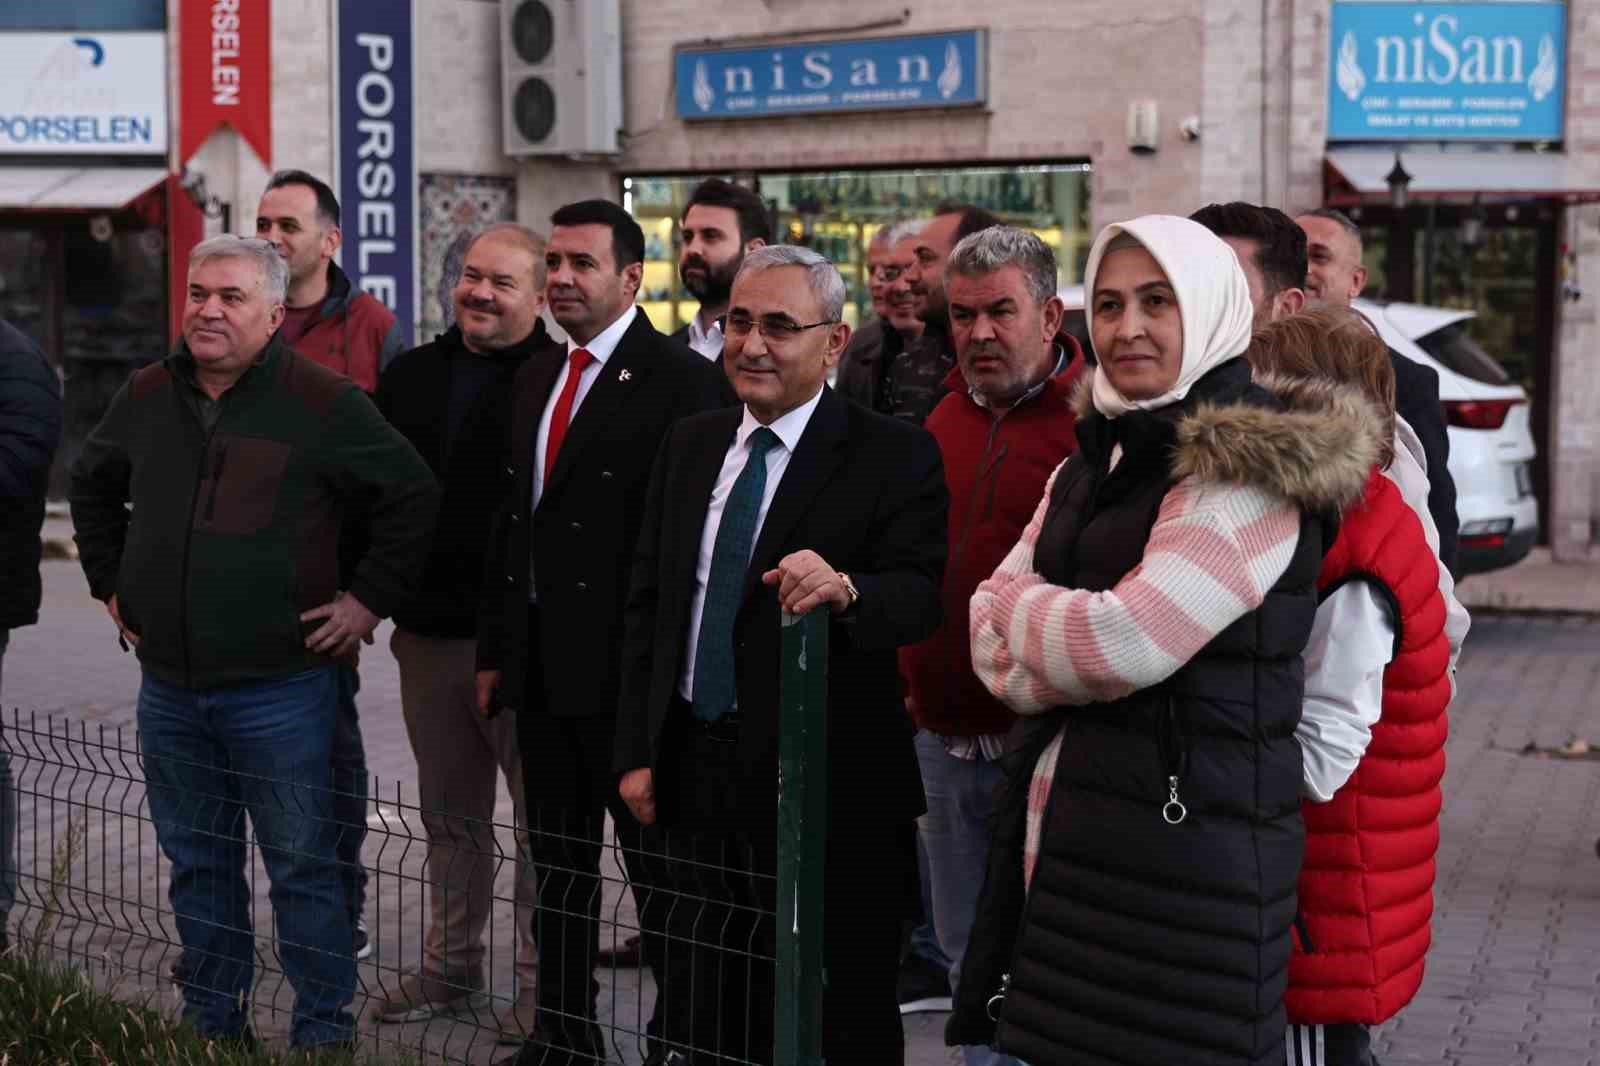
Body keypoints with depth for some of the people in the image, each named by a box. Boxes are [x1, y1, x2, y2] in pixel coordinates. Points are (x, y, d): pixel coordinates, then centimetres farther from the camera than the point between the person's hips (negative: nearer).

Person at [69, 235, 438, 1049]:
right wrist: (110, 582, 20)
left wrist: (371, 596, -5)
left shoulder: (324, 403, -8)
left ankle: (323, 1032, 12)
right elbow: (92, 486, 27)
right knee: (196, 864, 14)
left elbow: (413, 495, -4)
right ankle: (212, 1022, 27)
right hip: (168, 687, 5)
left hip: (280, 686, -5)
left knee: (302, 865, 1)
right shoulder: (147, 397, 8)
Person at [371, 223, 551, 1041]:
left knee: (543, 813, 2)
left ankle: (542, 983, 13)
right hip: (429, 630, 6)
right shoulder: (412, 376, 11)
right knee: (450, 812, 17)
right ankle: (452, 968, 30)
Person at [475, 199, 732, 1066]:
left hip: (625, 665, -7)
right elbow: (510, 517, 16)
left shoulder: (680, 380, -11)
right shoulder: (536, 377, 13)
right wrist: (494, 650, 13)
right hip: (541, 661, 8)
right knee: (556, 859, 15)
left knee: (655, 864, 3)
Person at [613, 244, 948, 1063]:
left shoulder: (893, 455, -8)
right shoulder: (688, 445, 9)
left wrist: (846, 589, -40)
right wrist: (636, 750, 6)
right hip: (697, 772, 5)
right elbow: (647, 604, 11)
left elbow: (920, 598, -18)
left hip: (828, 787, -5)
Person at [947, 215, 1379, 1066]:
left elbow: (1127, 644, -20)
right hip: (1059, 837, 8)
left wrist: (1018, 603, -2)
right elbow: (991, 636, 10)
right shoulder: (1091, 464, 15)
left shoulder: (1248, 471, -11)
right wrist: (1068, 637, -11)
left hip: (1183, 845, -7)